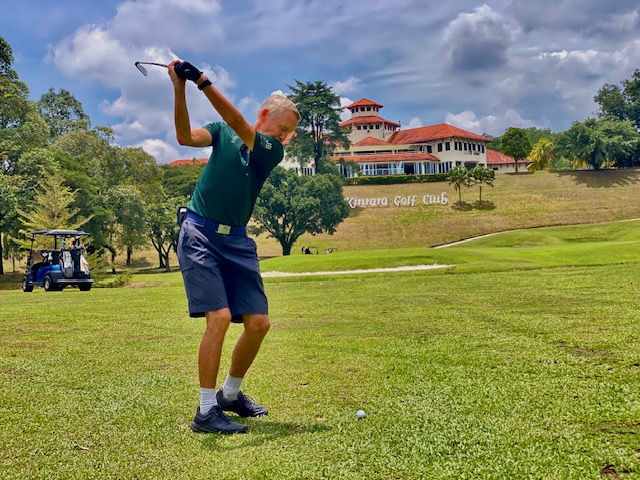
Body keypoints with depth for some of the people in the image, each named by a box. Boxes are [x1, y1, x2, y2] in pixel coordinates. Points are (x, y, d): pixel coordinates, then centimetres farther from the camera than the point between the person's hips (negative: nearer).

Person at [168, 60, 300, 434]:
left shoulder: (273, 152, 2)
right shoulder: (223, 133, 4)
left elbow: (239, 125, -15)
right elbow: (186, 137, -13)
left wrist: (204, 83, -25)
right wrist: (180, 90, -27)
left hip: (237, 241, 4)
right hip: (200, 234, -3)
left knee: (259, 323, -1)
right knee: (219, 316, -17)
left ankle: (231, 393, 22)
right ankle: (206, 411, -8)